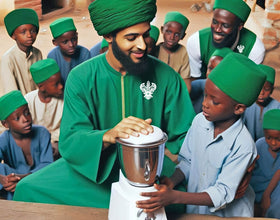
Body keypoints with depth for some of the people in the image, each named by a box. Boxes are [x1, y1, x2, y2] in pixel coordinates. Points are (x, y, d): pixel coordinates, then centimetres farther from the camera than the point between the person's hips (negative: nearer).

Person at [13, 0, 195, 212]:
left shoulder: (167, 77, -6)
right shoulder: (81, 78, -8)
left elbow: (184, 138, -2)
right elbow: (70, 141, -15)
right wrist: (108, 136, -36)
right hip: (94, 166, 1)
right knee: (29, 188, -13)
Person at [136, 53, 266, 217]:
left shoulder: (243, 146, -28)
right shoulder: (200, 120, -12)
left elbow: (222, 194, -26)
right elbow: (187, 161, -1)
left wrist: (173, 197, -35)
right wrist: (171, 182, -21)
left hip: (229, 214, -4)